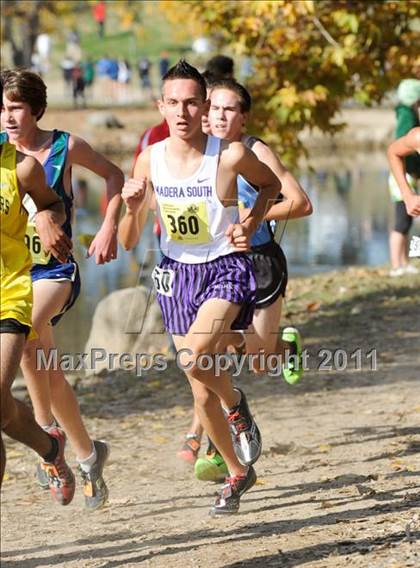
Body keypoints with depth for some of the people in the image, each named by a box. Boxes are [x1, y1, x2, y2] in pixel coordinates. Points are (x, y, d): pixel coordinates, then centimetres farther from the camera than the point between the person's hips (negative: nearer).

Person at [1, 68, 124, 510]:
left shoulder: (65, 147, -7)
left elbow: (113, 175, 9)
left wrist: (109, 229, -1)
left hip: (55, 271, -4)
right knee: (48, 371, 8)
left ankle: (46, 426, -16)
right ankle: (88, 455, 27)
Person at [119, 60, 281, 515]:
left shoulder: (231, 155, -14)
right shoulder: (149, 161, -6)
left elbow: (270, 184, 9)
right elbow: (128, 242, 1)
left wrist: (250, 225, -8)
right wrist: (132, 208, -20)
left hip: (226, 269, -4)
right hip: (177, 274, 4)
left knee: (194, 359, -29)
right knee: (201, 392, 10)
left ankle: (237, 405, 4)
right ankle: (237, 473, 32)